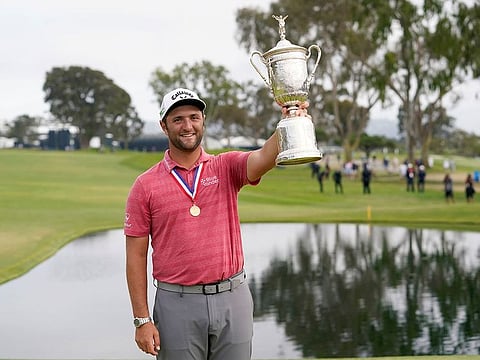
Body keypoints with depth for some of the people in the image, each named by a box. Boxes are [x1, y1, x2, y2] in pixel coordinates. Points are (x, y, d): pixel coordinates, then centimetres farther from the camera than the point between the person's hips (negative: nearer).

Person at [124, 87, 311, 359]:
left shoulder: (227, 167, 3)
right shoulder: (145, 185, -1)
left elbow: (264, 159, -19)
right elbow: (136, 256, -1)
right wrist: (142, 319, -5)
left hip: (233, 299, 2)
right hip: (178, 304, -1)